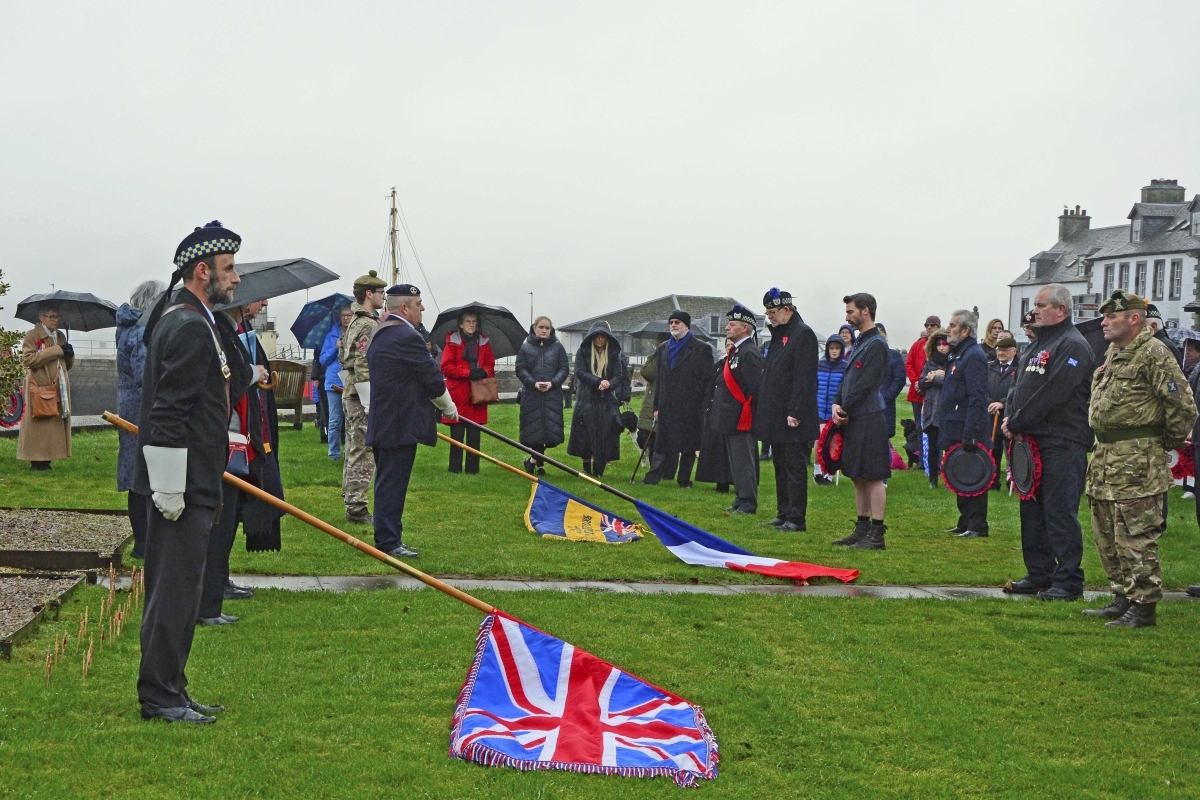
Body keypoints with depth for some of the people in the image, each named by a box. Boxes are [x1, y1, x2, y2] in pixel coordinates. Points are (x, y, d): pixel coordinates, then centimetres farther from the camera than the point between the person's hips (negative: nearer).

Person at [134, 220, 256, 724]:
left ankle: (165, 692, 24)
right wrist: (171, 489, -22)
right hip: (181, 483, -11)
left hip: (190, 481, 11)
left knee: (174, 587, 15)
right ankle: (160, 697, 4)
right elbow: (170, 413, -22)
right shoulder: (190, 327, -17)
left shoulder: (191, 321, 16)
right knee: (177, 588, -4)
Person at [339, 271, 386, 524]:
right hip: (362, 398, -11)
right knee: (362, 455, -8)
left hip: (350, 395, 11)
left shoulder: (355, 322, 17)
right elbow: (363, 367, -22)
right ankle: (356, 508, -6)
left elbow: (343, 358, 22)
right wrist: (372, 404, -22)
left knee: (353, 452, 15)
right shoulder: (368, 325, -15)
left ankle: (352, 502, 22)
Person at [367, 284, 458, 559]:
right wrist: (448, 407, 3)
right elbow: (433, 379, -14)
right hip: (401, 424, -11)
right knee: (393, 483, -6)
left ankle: (386, 538, 23)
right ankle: (388, 542, -2)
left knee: (388, 482, 15)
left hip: (381, 421, 11)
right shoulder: (407, 337, -17)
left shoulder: (380, 334, 16)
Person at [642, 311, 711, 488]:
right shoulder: (663, 348, 16)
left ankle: (684, 480, 11)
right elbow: (659, 379, 16)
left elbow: (706, 379, -2)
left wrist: (696, 400, -10)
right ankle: (653, 477, 1)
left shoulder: (701, 349, 0)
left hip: (690, 408, -3)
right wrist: (657, 406, 10)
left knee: (688, 446, 3)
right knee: (663, 445, 2)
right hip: (667, 407, 4)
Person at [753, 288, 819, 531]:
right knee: (780, 466, 13)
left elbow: (804, 377, -18)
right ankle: (783, 514, 20)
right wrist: (764, 409, 13)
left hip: (793, 419, -9)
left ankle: (796, 519, -1)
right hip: (776, 417, 9)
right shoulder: (779, 334, 17)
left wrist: (796, 412, -22)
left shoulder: (803, 334, -12)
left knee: (795, 467, -5)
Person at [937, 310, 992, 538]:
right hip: (956, 430, 10)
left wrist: (970, 434, -25)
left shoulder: (974, 356, -15)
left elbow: (977, 398, -22)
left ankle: (978, 526, 2)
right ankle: (965, 522, 22)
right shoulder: (956, 354, 16)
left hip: (968, 431, -10)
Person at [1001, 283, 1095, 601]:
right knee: (1032, 511, 12)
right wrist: (1009, 417, 1)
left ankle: (1068, 581, -3)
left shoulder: (1073, 346, -11)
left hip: (1062, 444, -10)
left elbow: (1051, 394, -20)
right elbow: (1020, 386, 20)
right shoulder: (1036, 344, 19)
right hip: (1032, 441, 10)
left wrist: (1017, 423, -14)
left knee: (1060, 513, -8)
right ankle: (1039, 575, 21)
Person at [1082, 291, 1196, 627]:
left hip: (1137, 461, -10)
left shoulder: (1154, 353, -14)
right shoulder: (1113, 353, 16)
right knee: (1107, 536, 15)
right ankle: (1123, 599, 25)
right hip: (1105, 458, 10)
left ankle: (1143, 607, -1)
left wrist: (1169, 442, -5)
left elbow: (1183, 404, -17)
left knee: (1136, 537, -8)